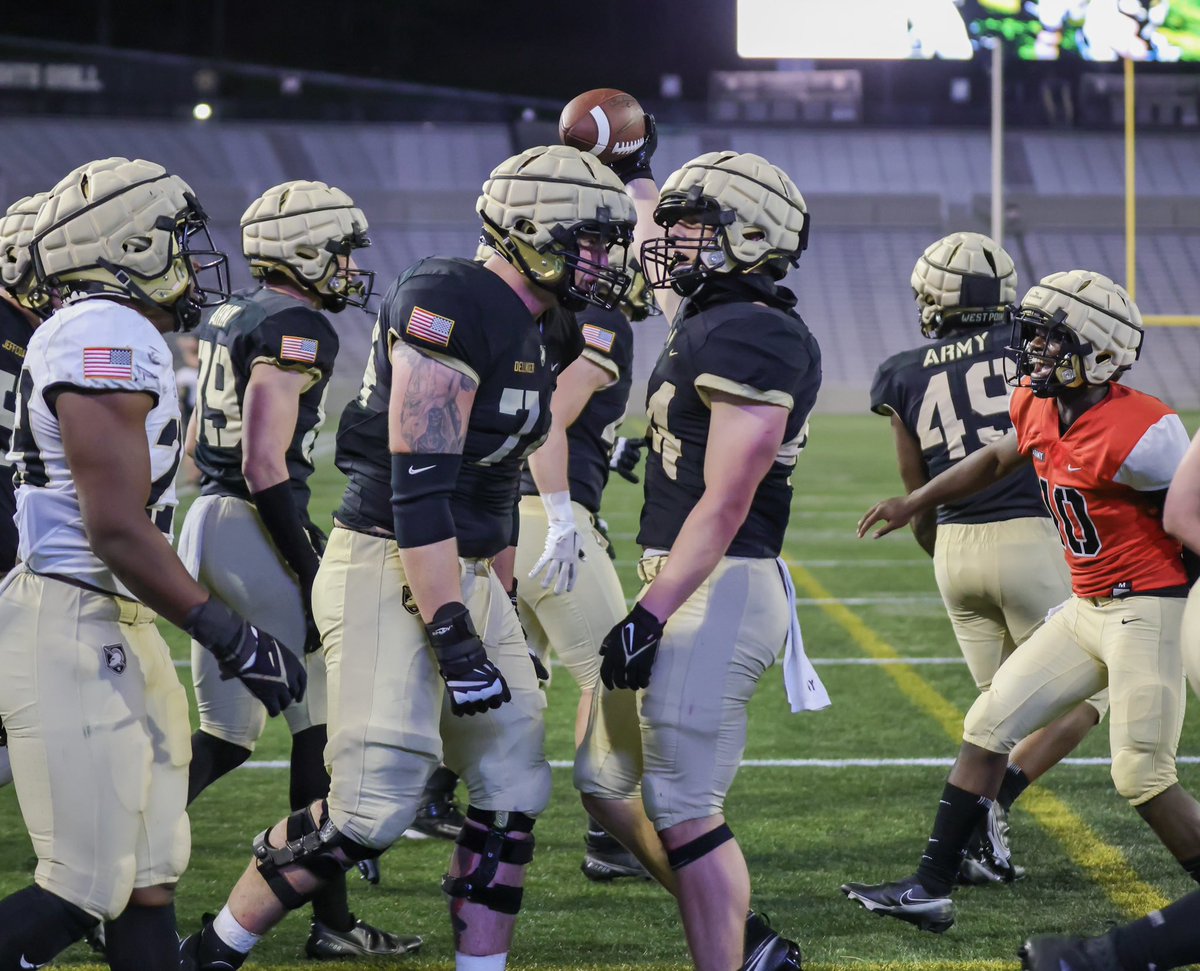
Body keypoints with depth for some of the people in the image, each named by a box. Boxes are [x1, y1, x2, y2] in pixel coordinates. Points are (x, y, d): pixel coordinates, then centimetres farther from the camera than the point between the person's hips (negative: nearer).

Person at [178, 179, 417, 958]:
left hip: (207, 521, 9)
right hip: (256, 536, -9)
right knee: (325, 725, 0)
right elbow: (264, 465, -20)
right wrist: (312, 577, -17)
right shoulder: (295, 327, -14)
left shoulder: (230, 318, 15)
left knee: (226, 734, 14)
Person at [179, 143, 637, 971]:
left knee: (515, 792, 6)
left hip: (467, 576, 10)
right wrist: (455, 636, -24)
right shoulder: (450, 308, -18)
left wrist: (505, 610, 23)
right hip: (389, 571, -10)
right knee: (372, 813, -11)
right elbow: (418, 490, -22)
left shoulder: (536, 334, 13)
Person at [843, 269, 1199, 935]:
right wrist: (913, 505, 29)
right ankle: (930, 889, 14)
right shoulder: (1038, 408, 3)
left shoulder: (1137, 434, -23)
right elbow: (999, 459, 25)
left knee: (1142, 778, -10)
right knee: (988, 726, 8)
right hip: (1087, 607, 9)